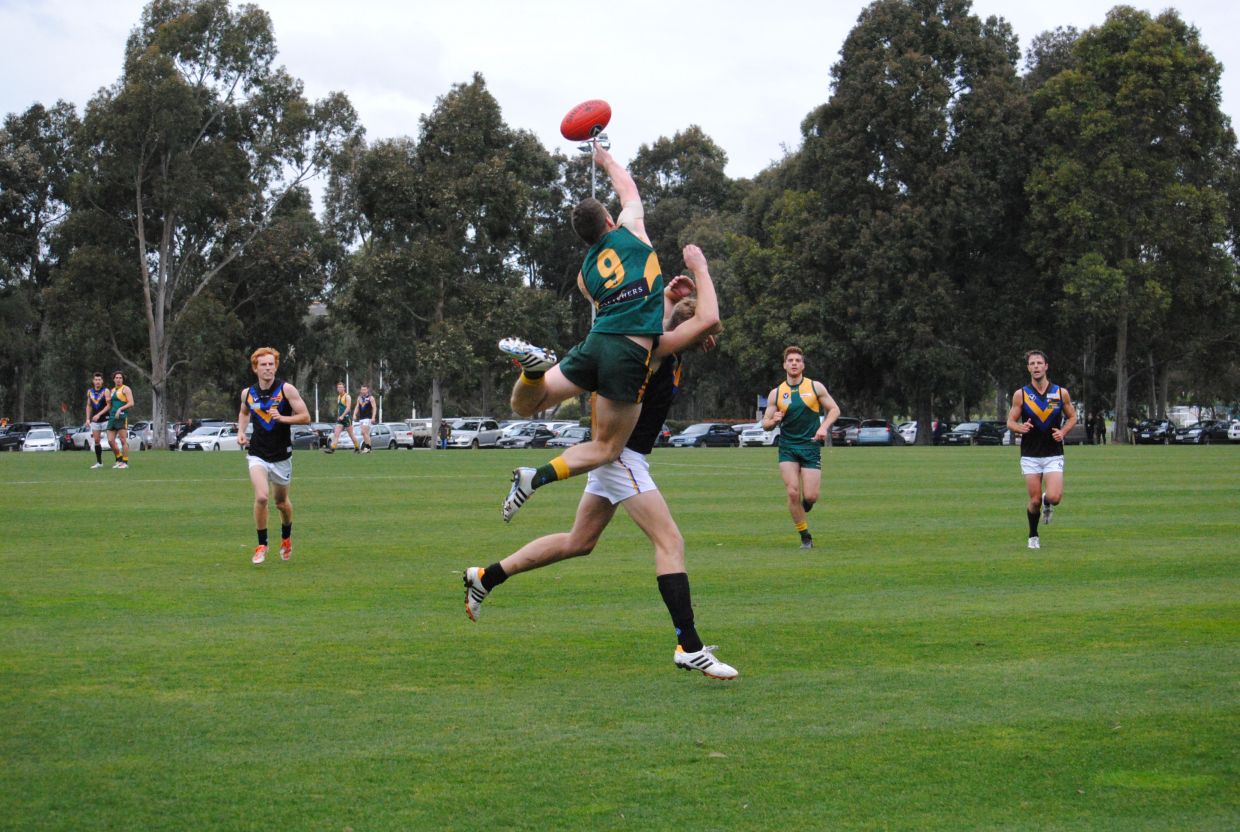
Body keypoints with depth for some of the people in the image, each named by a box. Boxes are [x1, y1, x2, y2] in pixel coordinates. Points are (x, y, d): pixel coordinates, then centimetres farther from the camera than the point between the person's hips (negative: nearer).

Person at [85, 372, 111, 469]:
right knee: (96, 441, 3)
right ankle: (99, 462, 10)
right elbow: (89, 406, 16)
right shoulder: (90, 391, 10)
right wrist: (88, 419, 8)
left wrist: (99, 414, -20)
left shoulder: (105, 391, -7)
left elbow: (109, 405, -13)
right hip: (95, 421, 5)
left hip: (105, 419, -5)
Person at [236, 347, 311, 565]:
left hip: (281, 455, -1)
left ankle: (286, 538, 42)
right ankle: (262, 545, -4)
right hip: (257, 454, 1)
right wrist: (241, 432, 7)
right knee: (261, 497, -20)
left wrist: (282, 418, -25)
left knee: (281, 502, 13)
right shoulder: (248, 393, 2)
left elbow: (305, 417, -10)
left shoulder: (286, 389, -9)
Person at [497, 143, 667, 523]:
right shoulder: (629, 231, 9)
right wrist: (606, 159, 46)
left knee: (524, 406, 17)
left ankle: (534, 366, -18)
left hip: (597, 341, 4)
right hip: (632, 354, -4)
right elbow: (629, 189, 29)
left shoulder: (585, 273, 19)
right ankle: (536, 477, -18)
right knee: (606, 447, 6)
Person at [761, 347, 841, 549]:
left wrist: (824, 427, -10)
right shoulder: (776, 393, 5)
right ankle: (805, 537, 1)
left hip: (811, 447, -1)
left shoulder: (815, 387, 2)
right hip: (787, 448, 1)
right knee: (793, 493, -13)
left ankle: (804, 506, 30)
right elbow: (765, 424, 8)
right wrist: (774, 421, -16)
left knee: (810, 496, -8)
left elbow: (834, 409, 8)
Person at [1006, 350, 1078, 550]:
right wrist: (1020, 427, -19)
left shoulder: (1061, 393, 1)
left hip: (1054, 454, 0)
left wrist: (1063, 432, -7)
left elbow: (1072, 417, 13)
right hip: (1030, 456, 0)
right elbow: (1010, 422, 4)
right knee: (1035, 501, -2)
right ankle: (1033, 536, 22)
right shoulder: (1020, 395, -1)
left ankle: (1047, 504, 22)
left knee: (1054, 497, -16)